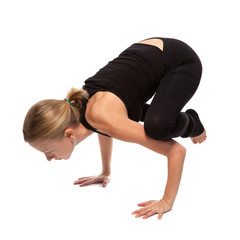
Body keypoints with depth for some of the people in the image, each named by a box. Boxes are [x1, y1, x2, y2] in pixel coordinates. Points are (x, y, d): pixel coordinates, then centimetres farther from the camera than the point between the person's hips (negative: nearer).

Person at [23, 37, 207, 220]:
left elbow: (177, 150, -30)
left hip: (181, 60, -7)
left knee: (157, 127, -28)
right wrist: (106, 172, 19)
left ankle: (189, 123, 5)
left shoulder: (105, 118, -35)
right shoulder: (74, 110, -11)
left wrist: (167, 202, -25)